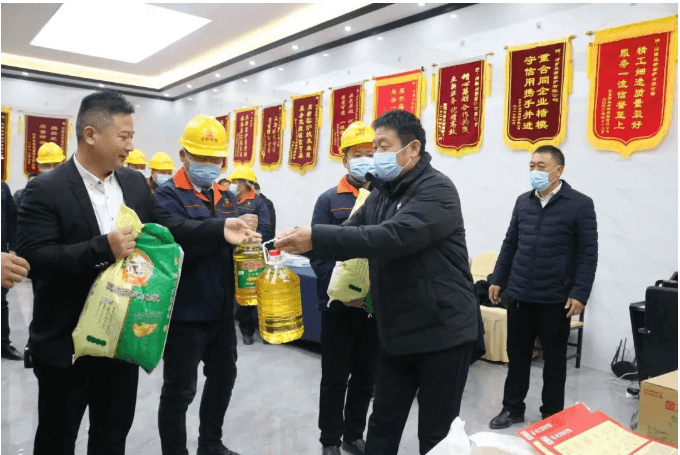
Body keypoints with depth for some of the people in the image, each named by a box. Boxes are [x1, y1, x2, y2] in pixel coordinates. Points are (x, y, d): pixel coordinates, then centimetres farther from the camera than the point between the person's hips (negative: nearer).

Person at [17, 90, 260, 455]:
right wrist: (103, 248, -30)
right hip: (66, 342, -5)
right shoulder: (45, 190, -14)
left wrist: (220, 230, -9)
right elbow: (33, 257, -21)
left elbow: (166, 229, 4)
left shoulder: (135, 183, 4)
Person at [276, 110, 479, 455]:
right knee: (383, 423, 18)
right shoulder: (380, 194, 9)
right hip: (396, 333, 7)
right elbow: (349, 234, 2)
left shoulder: (437, 191, -17)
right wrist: (303, 242, -18)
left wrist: (316, 238, -36)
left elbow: (393, 237, -32)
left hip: (443, 333, -7)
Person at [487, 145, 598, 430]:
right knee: (517, 356, 13)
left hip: (555, 299, -4)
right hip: (518, 296, 4)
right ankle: (513, 408, 28)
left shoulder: (580, 204, -5)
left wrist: (580, 293, -13)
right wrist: (498, 280, 10)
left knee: (554, 359, 12)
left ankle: (552, 415, 28)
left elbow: (588, 253, -7)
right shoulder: (523, 202, 9)